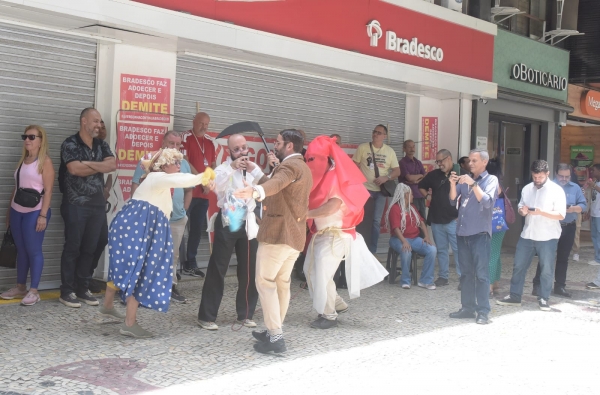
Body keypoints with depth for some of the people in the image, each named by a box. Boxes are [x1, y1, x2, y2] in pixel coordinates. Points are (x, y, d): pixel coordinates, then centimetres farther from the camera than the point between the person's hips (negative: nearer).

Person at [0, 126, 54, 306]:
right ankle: (20, 287, 20)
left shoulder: (45, 161, -7)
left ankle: (33, 291, 1)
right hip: (17, 211, 7)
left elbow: (48, 191, -12)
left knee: (33, 251, -3)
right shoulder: (22, 160, 14)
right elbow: (16, 186, 17)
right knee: (21, 250, 11)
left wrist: (43, 215, -18)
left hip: (34, 212, -7)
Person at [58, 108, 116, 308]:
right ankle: (67, 291, 7)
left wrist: (88, 164, -16)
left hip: (98, 205, 6)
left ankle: (82, 289, 18)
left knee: (90, 249, 9)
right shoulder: (70, 144, -6)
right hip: (76, 205, -5)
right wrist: (100, 167, -10)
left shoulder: (102, 145, 12)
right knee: (72, 248, 0)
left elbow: (113, 165, -4)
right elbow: (75, 169, -21)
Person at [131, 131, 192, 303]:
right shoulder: (149, 160, -5)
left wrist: (183, 210, 12)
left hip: (177, 219, 5)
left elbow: (188, 189, 19)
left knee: (172, 255, 13)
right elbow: (135, 186, -6)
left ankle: (171, 286, 24)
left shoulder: (184, 164, 10)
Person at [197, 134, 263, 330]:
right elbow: (216, 185, -23)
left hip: (248, 223, 4)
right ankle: (206, 316, 1)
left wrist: (255, 170, -20)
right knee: (217, 270, -4)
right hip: (227, 223, -4)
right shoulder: (224, 169, -1)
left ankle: (245, 314, 20)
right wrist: (232, 168, -32)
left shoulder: (253, 168, 11)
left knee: (249, 271, 8)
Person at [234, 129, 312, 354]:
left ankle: (275, 337, -11)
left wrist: (256, 192, -56)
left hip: (278, 232, -10)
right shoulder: (303, 168, 20)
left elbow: (276, 183, -37)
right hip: (295, 234, 10)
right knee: (282, 283, 15)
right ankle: (274, 331, 23)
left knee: (265, 282, -8)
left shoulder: (290, 165, -13)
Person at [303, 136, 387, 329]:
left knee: (323, 274, -9)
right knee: (310, 270, 13)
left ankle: (329, 316, 8)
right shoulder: (320, 177, 9)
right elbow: (313, 203, 7)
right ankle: (338, 304, 28)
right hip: (319, 233, 9)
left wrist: (305, 214, -25)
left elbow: (332, 207, -28)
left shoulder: (336, 178, -16)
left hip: (335, 235, -9)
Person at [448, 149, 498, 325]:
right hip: (462, 232, 5)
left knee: (481, 273, -5)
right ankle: (467, 308, 16)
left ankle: (483, 311, -3)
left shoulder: (491, 180, 0)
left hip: (480, 233, -5)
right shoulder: (465, 179, 13)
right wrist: (453, 184, -8)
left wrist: (473, 184, -21)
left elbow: (487, 202, -15)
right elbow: (453, 201, 8)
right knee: (465, 273, 9)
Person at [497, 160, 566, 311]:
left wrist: (541, 212, -25)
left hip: (548, 237, -4)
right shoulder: (527, 189, 7)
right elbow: (520, 207, 16)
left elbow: (561, 215, -11)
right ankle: (514, 296, 18)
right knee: (519, 266, 8)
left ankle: (543, 299, 18)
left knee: (546, 270, 4)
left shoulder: (556, 190, -8)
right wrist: (522, 211, -9)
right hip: (527, 235, 4)